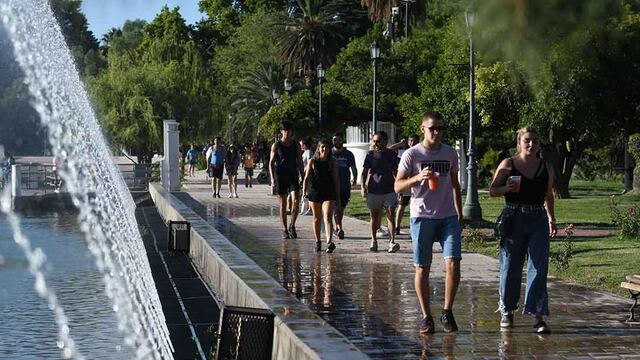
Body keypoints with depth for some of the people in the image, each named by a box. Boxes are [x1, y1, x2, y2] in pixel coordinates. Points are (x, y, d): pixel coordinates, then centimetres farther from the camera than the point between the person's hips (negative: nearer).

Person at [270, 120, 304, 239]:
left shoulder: (295, 145, 9)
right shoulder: (276, 145, 3)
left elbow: (300, 162, 14)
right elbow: (271, 162, 2)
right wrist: (272, 178, -8)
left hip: (293, 176, 1)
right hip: (280, 176, -1)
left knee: (296, 200, -13)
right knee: (283, 204, 2)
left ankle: (292, 226, 1)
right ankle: (284, 230, 10)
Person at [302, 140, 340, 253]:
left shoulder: (332, 163, 3)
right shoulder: (312, 162, 1)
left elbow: (336, 180, 8)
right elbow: (307, 178, 0)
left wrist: (338, 196, 7)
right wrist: (304, 192, -10)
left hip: (329, 194, -1)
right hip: (315, 193, 1)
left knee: (327, 218, -14)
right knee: (317, 218, 12)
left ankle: (329, 242, -28)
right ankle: (317, 242, 24)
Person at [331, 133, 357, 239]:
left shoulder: (348, 154, 6)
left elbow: (353, 168, 4)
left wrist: (354, 178, -13)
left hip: (345, 186, 2)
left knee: (341, 208, 11)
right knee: (336, 207, -14)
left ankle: (337, 228, 26)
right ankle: (339, 228, -21)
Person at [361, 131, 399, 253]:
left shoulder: (391, 154, 5)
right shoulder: (371, 154, 4)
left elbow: (395, 172, 12)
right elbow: (365, 171, 3)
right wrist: (363, 186, -7)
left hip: (389, 189, -1)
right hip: (373, 190, 1)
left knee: (390, 215, -10)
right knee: (374, 216, 9)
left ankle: (392, 242, -15)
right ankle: (374, 241, 23)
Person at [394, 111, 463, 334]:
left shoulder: (450, 153, 12)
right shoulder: (412, 155, -1)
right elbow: (398, 186, -4)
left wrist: (459, 214, 18)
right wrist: (417, 178, -21)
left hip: (448, 217, 3)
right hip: (422, 217, -3)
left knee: (453, 264, -10)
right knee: (422, 268, 1)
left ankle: (447, 312, 3)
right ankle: (426, 317, 11)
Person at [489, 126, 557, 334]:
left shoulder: (546, 168, 9)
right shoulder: (508, 165, 0)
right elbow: (492, 191, 3)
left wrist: (551, 219, 14)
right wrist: (506, 188, -17)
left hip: (538, 222, 2)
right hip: (513, 220, -2)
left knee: (538, 268, -6)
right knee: (510, 268, 3)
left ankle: (538, 316, -6)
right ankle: (507, 311, 21)